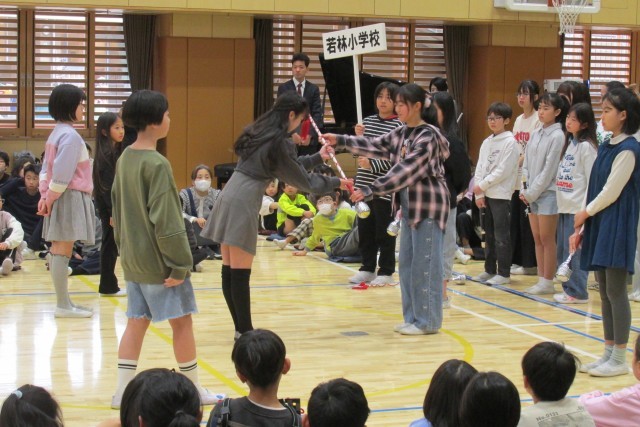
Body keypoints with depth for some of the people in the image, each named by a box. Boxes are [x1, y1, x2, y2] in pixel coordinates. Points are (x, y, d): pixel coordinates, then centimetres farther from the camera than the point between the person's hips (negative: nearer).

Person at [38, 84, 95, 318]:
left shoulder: (57, 133, 15)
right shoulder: (70, 135, -16)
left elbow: (47, 168, 15)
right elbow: (62, 174, -21)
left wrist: (45, 195, 8)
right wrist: (50, 198, -10)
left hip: (60, 198, 10)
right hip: (69, 198, -10)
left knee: (58, 251, 10)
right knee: (63, 252, -7)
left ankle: (64, 302, 15)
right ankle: (63, 305, -4)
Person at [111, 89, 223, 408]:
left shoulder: (124, 159, 6)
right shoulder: (157, 164, -19)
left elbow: (117, 209, 13)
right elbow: (166, 221, -22)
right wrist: (180, 263, -18)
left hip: (133, 259, 8)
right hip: (158, 260, -8)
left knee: (136, 322, 10)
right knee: (182, 321, 5)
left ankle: (123, 391, 10)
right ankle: (194, 390, 15)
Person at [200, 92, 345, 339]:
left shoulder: (260, 132, 17)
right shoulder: (279, 142, -9)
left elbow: (289, 166, 26)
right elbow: (301, 179, 0)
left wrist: (318, 157, 33)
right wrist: (335, 183, 13)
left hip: (229, 197, 9)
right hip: (243, 203, -9)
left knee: (229, 270, 9)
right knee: (241, 273, -5)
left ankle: (241, 329, 15)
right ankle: (245, 332, 0)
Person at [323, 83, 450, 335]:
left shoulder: (428, 136, -18)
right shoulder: (401, 134, 10)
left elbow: (405, 171, -25)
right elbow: (376, 147, 11)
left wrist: (370, 191, -28)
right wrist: (341, 141, 1)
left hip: (429, 205, -9)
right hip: (410, 205, 9)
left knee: (425, 264, -5)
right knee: (407, 264, 11)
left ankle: (428, 321, 2)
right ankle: (413, 318, 19)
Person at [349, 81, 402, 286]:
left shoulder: (399, 126, -6)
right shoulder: (367, 121, 10)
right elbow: (358, 154, 14)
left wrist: (372, 165, -20)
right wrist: (358, 137, -4)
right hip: (364, 185, 5)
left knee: (384, 231, 3)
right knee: (365, 229, 11)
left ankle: (386, 272, 13)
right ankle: (367, 268, 23)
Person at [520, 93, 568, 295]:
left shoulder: (557, 136, -11)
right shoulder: (535, 134, 11)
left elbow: (549, 170, -14)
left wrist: (532, 193, -12)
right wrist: (524, 190, 1)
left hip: (548, 193, -7)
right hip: (532, 194, 7)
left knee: (547, 239, -2)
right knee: (537, 239, 10)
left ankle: (548, 282, 4)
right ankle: (541, 279, 16)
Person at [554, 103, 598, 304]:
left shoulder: (586, 146, -10)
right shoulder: (568, 143, 16)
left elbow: (592, 179, -14)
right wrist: (561, 200, 11)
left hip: (578, 207, -8)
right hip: (564, 206, 8)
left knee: (574, 250, -6)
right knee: (562, 250, 10)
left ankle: (577, 292, 0)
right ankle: (568, 288, 19)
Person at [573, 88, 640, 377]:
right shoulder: (606, 147, 13)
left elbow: (611, 192, -15)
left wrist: (586, 213, -2)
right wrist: (581, 225, 10)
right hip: (599, 225, 8)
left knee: (615, 291, -5)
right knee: (604, 292, 10)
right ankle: (608, 353, 17)